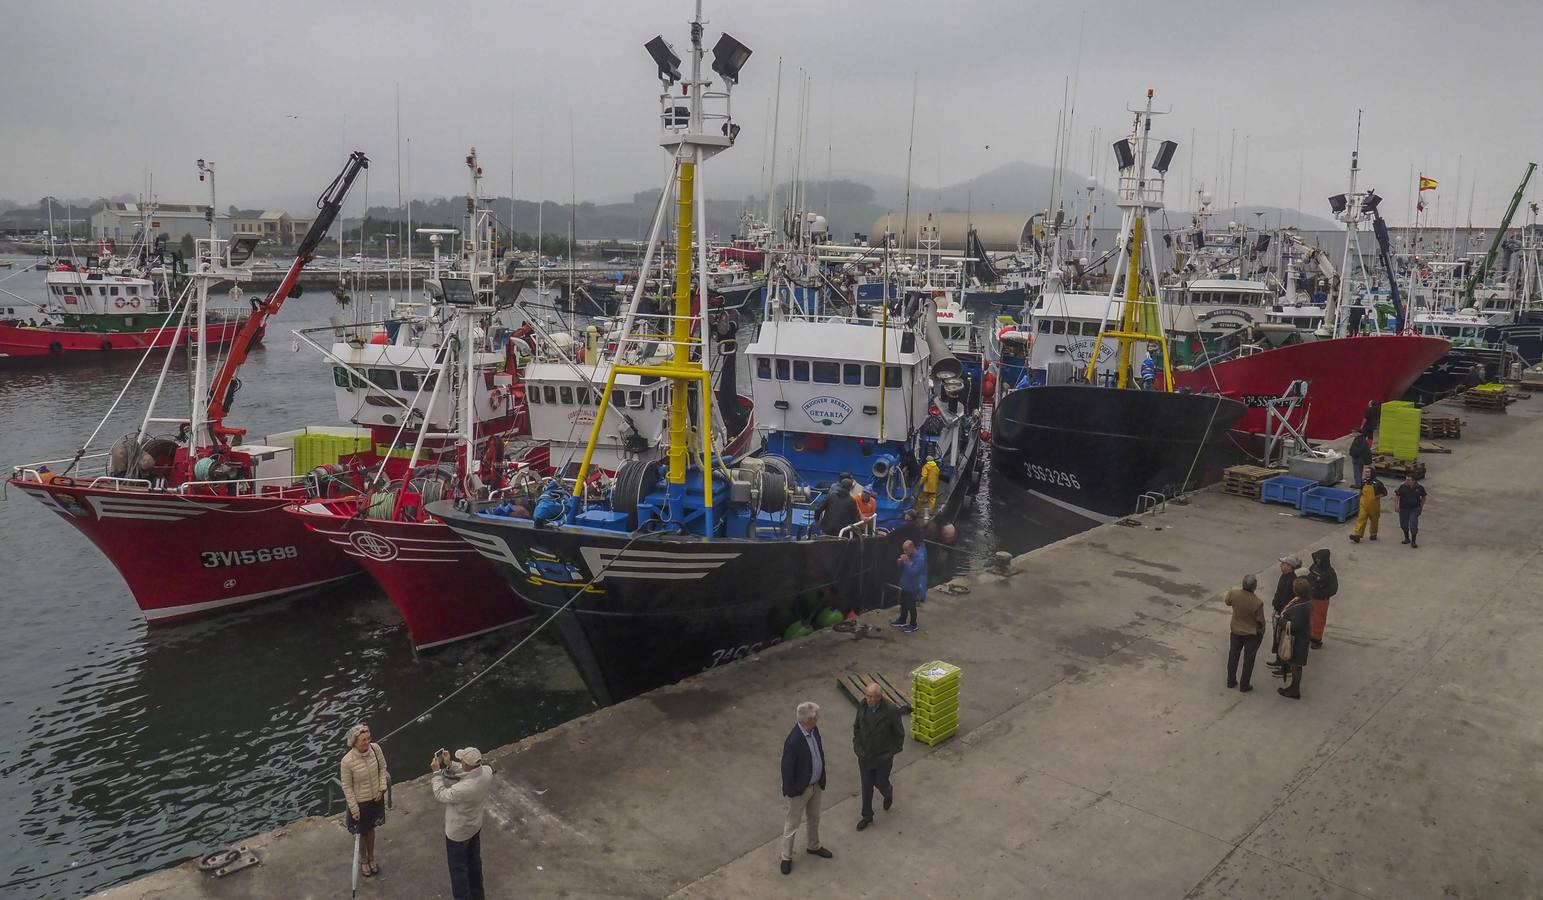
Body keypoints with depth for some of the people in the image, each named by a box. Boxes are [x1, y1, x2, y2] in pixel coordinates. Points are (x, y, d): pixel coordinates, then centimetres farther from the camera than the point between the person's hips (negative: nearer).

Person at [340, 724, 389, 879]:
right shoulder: (347, 761, -30)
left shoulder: (375, 748, -20)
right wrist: (354, 808, -12)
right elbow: (346, 787, -17)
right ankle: (363, 860, 46)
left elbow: (382, 768, -1)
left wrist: (382, 788, -7)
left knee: (371, 829, 26)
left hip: (376, 798, 3)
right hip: (360, 802, -3)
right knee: (363, 833, 19)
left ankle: (371, 858, 49)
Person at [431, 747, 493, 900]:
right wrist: (450, 765, -13)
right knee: (474, 860, 28)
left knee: (458, 867, 17)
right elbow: (467, 773, -1)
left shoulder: (462, 789, -42)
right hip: (475, 825, 7)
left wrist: (437, 772, -15)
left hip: (458, 831, -7)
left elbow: (441, 795, -22)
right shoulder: (487, 771, -22)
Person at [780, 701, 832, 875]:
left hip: (816, 785, 7)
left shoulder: (814, 730, -10)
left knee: (814, 819, 27)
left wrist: (822, 779, 14)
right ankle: (786, 857, 33)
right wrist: (790, 792, -15)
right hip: (800, 789, -7)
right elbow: (787, 768, -24)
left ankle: (814, 847, 50)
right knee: (792, 825, 13)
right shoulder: (793, 741, -35)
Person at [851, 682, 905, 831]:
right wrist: (857, 745, 0)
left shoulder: (891, 710, -23)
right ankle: (867, 816, 31)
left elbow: (899, 733, -9)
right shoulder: (862, 706, -11)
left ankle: (888, 792, 50)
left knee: (880, 783, 14)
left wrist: (892, 752, -5)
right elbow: (856, 726, 7)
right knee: (866, 786, 13)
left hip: (883, 757, -3)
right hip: (865, 756, 3)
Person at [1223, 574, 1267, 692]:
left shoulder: (1233, 593, -21)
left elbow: (1228, 602, 2)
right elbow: (1260, 621, -16)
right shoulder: (1257, 602, -30)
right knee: (1248, 659, 13)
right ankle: (1244, 686, 24)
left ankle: (1231, 681, 31)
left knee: (1233, 655, 20)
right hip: (1252, 633, -4)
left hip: (1236, 630, 4)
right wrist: (1261, 631, 3)